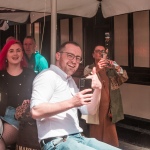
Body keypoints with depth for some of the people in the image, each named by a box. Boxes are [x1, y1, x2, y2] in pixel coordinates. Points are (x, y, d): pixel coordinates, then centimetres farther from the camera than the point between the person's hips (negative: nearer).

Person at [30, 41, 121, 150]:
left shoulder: (70, 81, 21)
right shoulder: (48, 76, -6)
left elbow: (89, 110, 18)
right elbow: (36, 111, -21)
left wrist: (98, 89, 1)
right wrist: (71, 103, -24)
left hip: (78, 138, 9)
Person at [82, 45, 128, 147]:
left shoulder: (112, 68, 10)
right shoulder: (89, 68, 5)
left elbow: (124, 78, -4)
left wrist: (115, 67, -22)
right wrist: (97, 69, -29)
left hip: (109, 106, 2)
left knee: (110, 136, 3)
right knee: (96, 134, 0)